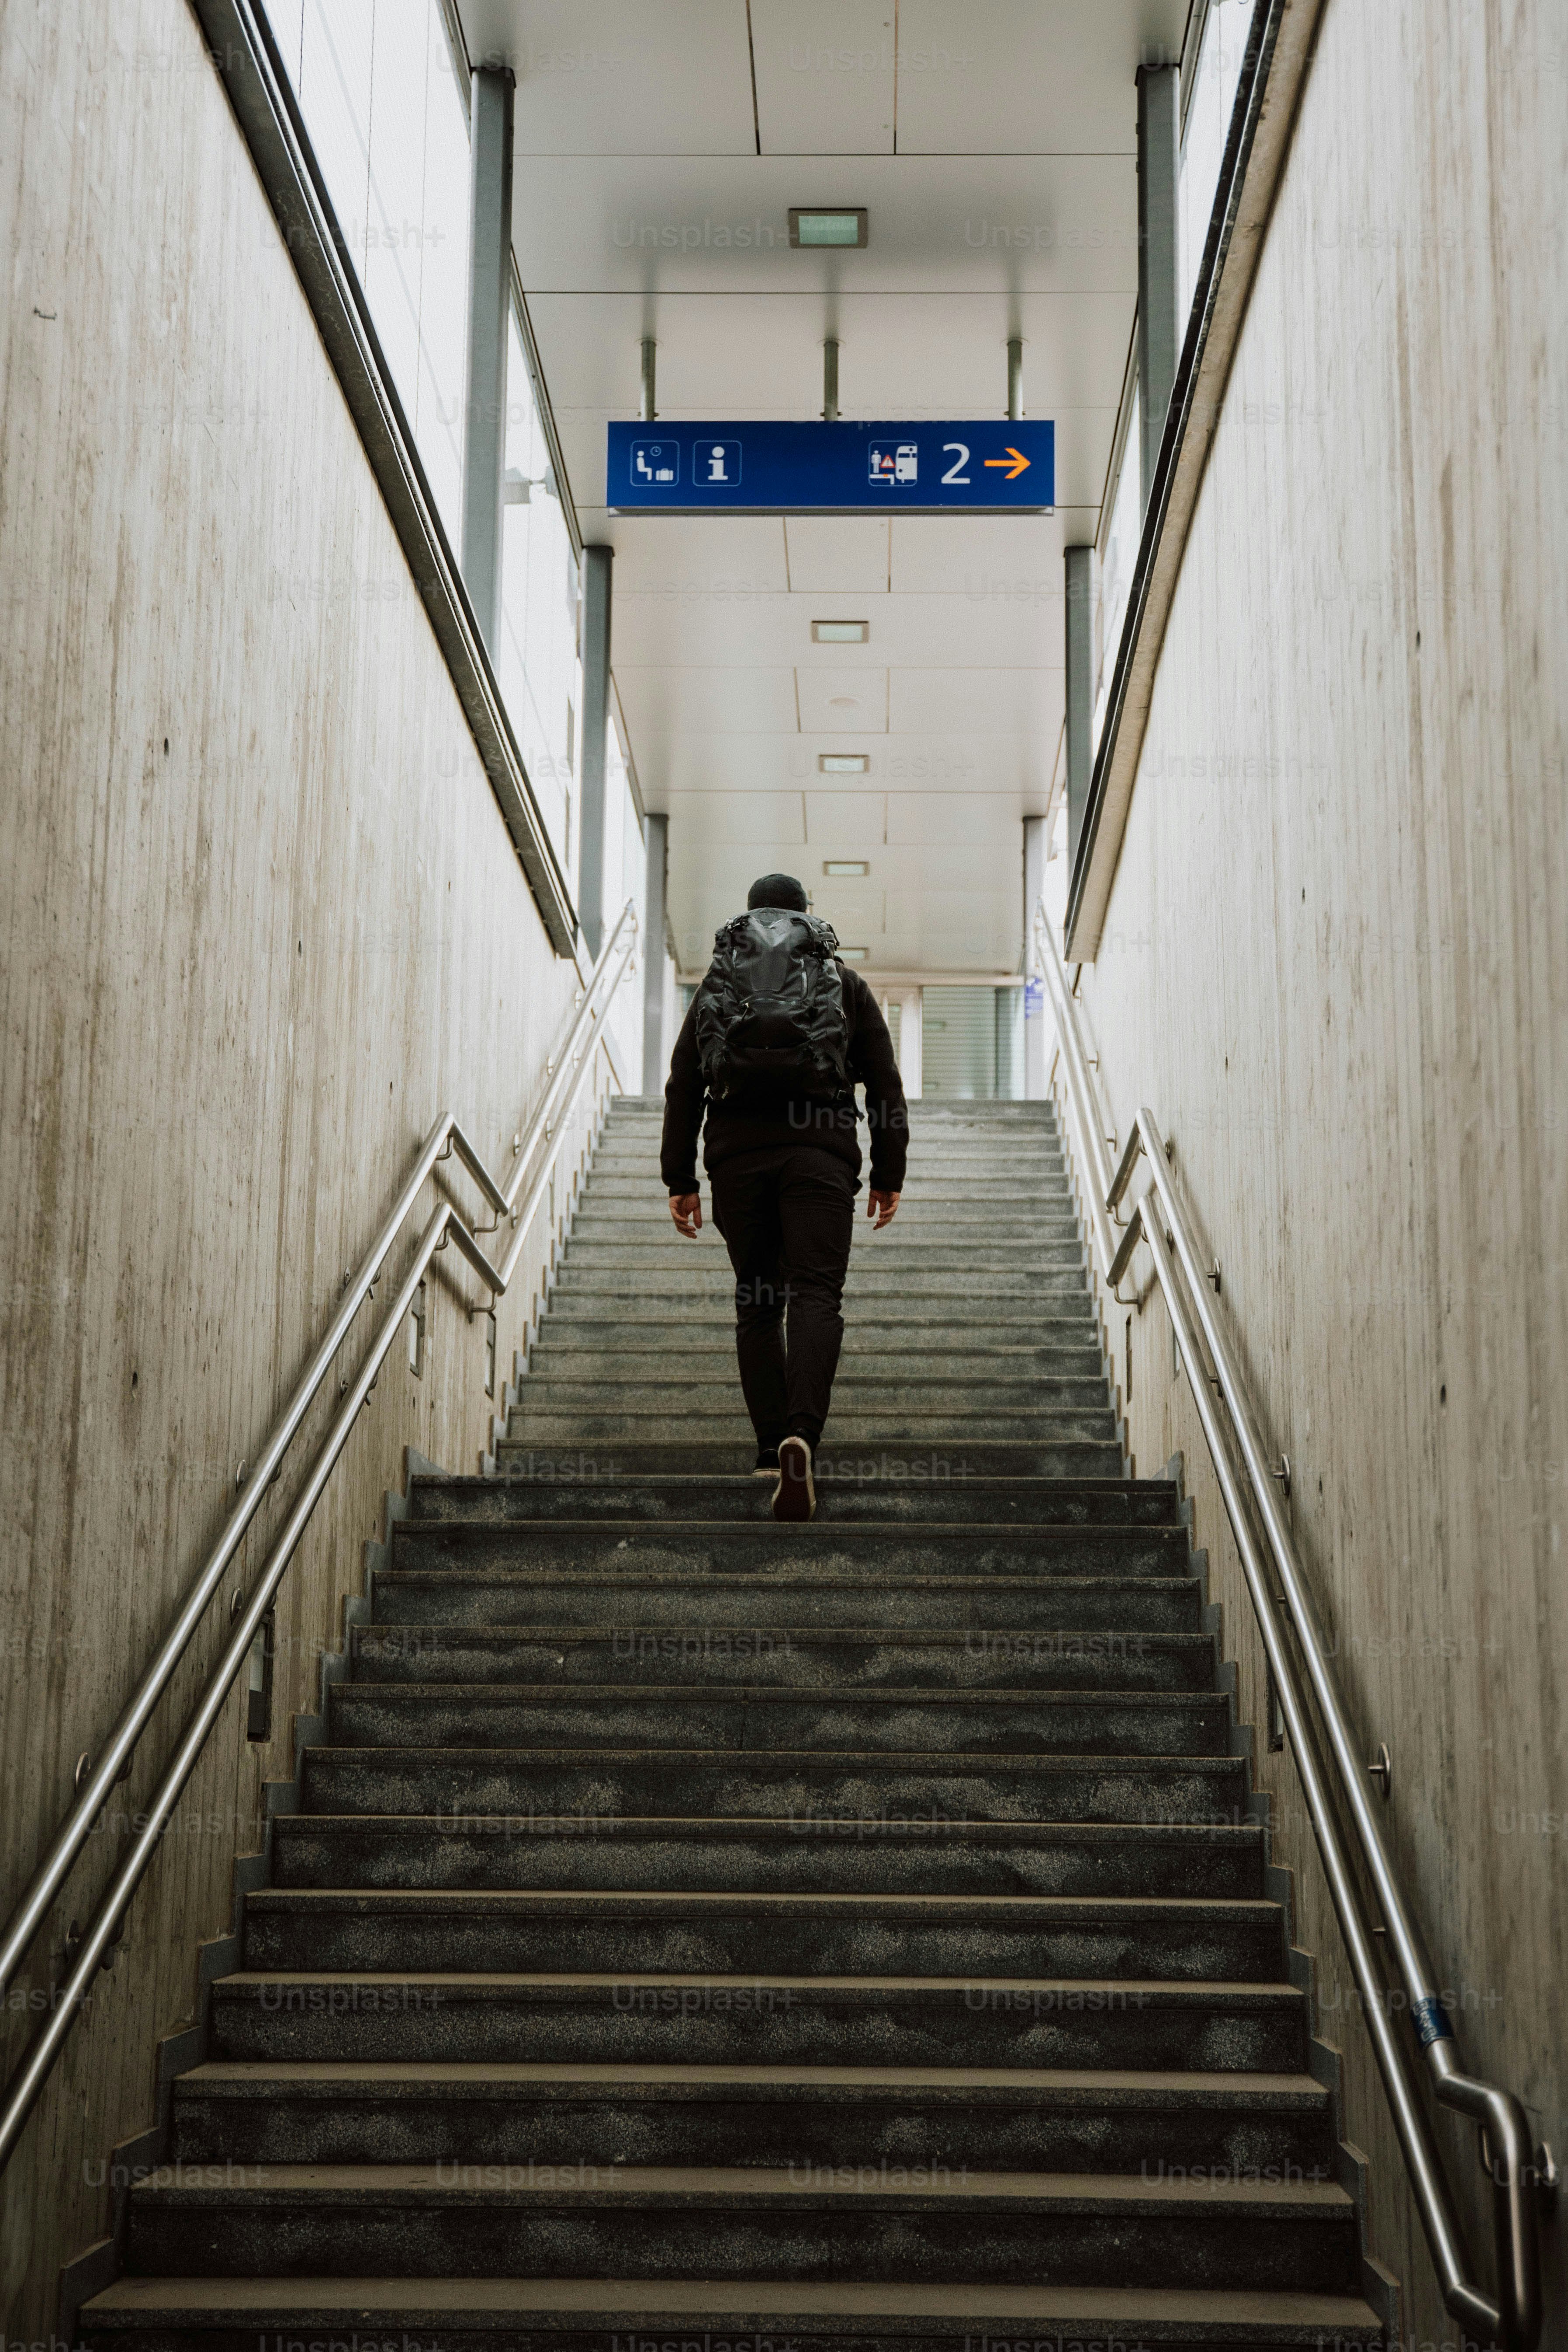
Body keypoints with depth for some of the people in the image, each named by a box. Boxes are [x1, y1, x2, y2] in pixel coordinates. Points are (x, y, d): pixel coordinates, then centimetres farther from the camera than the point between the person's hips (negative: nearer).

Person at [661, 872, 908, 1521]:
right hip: (818, 1153, -2)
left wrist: (680, 1181, 11)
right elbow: (885, 1083, 9)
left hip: (736, 1157, 2)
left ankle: (771, 1450, 7)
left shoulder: (715, 984, 16)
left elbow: (683, 1088, 10)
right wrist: (889, 1175, 11)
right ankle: (800, 1436, -32)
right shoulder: (845, 983, 14)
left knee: (757, 1302, 12)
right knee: (816, 1294, -10)